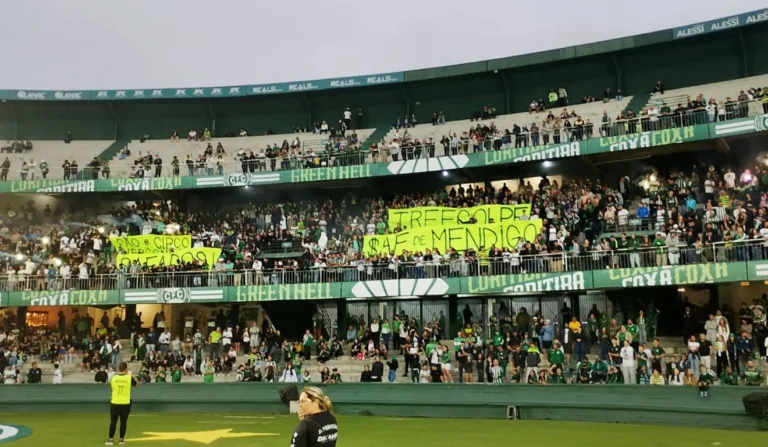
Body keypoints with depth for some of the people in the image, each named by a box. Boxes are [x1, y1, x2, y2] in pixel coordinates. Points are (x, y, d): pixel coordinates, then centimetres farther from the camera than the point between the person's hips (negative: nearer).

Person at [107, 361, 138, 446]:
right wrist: (131, 375, 16)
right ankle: (121, 439, 16)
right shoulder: (129, 378, -8)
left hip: (114, 403, 1)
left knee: (113, 421, 6)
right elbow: (137, 384, 9)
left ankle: (110, 439, 4)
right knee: (123, 422, 9)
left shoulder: (114, 377, -4)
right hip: (125, 404, 0)